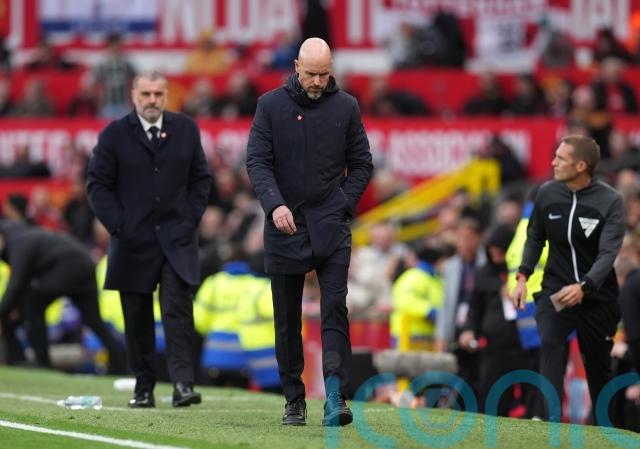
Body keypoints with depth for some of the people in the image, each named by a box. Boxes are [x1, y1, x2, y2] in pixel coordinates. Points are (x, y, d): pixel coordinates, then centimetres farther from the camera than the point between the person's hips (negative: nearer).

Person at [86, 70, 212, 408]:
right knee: (137, 318, 4)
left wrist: (191, 219, 1)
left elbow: (201, 178, 12)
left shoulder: (186, 130, 7)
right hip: (134, 241, 0)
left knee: (177, 309, -14)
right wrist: (118, 225, -8)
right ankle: (144, 389, 12)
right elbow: (97, 184, 1)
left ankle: (183, 383, -19)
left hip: (176, 238, 0)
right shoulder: (114, 135, 1)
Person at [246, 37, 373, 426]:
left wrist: (343, 206, -3)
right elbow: (257, 160, -4)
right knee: (288, 319, 6)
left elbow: (361, 163, 9)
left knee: (335, 310, -12)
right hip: (285, 227, 1)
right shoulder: (271, 105, 1)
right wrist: (275, 204, -19)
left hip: (331, 228, -1)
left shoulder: (346, 107, 4)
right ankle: (294, 401, 14)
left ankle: (337, 397, -19)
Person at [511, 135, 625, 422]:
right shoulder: (547, 193, -5)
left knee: (599, 362, 10)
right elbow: (535, 237, 10)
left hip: (596, 294, -1)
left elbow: (608, 253, -22)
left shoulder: (610, 202, -14)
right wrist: (523, 277, -1)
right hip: (555, 289, 1)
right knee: (550, 344, -25)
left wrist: (583, 287, -36)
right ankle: (549, 417, -34)